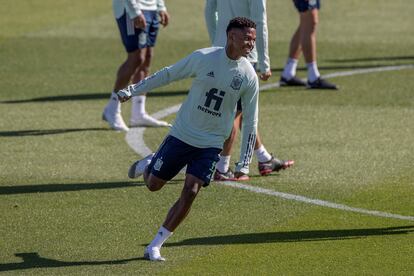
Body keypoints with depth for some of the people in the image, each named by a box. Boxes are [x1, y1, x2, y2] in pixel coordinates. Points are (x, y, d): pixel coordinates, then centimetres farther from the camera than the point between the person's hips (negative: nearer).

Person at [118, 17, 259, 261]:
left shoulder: (249, 77, -8)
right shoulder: (204, 57, -11)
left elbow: (250, 122, -2)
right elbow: (169, 74, 3)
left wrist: (244, 164, -5)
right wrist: (134, 90, 4)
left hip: (211, 144, 0)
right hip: (182, 134, 0)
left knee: (190, 192, -13)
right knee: (153, 184, 8)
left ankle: (155, 245, -2)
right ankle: (148, 164, 45)